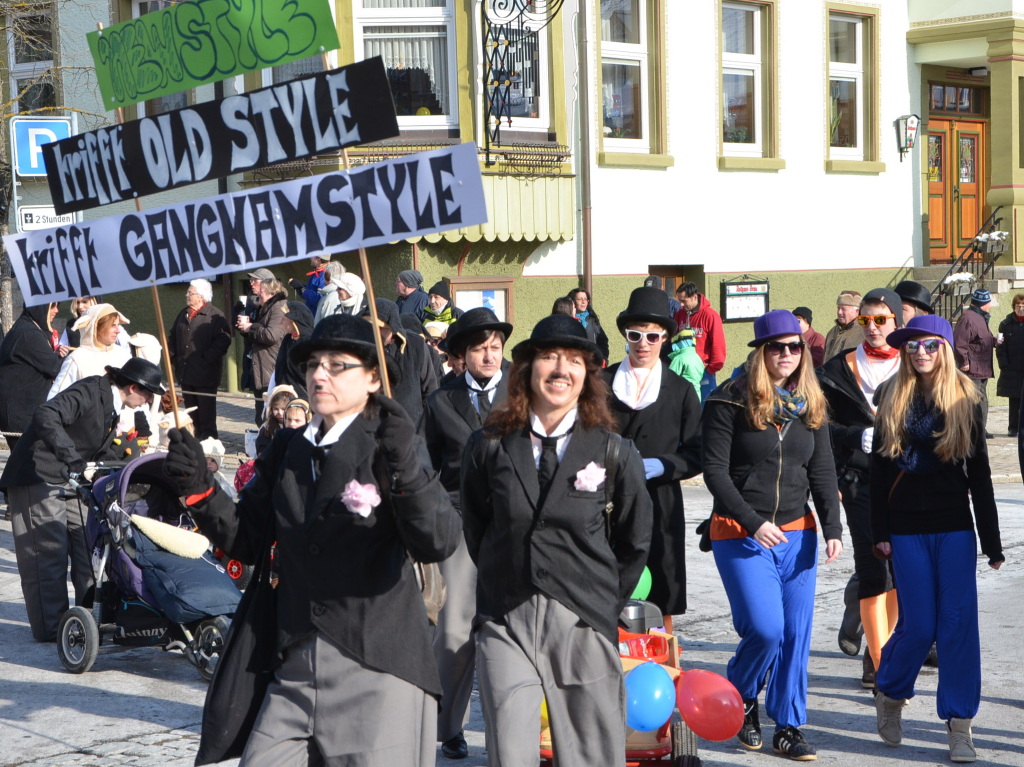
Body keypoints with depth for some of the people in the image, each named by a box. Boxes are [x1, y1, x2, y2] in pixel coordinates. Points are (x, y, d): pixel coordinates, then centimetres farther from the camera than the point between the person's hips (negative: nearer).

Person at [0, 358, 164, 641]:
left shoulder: (111, 406, 12)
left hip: (69, 481, 10)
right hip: (38, 478, -10)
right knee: (49, 552, -7)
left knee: (87, 548, 8)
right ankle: (51, 628, -2)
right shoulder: (89, 392, -19)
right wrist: (72, 458, -42)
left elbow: (104, 454, 20)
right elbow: (46, 417, -34)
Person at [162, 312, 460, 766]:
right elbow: (246, 541, 13)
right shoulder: (287, 450, 12)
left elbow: (438, 543, -17)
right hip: (295, 666, 5)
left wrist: (406, 468, -32)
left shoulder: (388, 447, -4)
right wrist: (199, 490, -2)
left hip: (377, 666, -5)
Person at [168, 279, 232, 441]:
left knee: (206, 414, -4)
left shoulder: (215, 315, -9)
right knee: (191, 412, 13)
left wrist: (207, 358, -20)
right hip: (185, 372, 8)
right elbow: (173, 338, 23)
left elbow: (223, 339, -17)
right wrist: (171, 356, 8)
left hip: (204, 374, -8)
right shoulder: (183, 315, 16)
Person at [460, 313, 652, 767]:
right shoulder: (490, 446, 1)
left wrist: (607, 602, 9)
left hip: (583, 624, 0)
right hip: (505, 619, 0)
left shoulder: (614, 451, 0)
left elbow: (634, 538, 10)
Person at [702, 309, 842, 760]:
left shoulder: (810, 405, 9)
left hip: (797, 533, 5)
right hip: (740, 534, -5)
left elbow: (822, 472, 9)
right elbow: (715, 470, -8)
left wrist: (832, 529, -2)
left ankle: (789, 728, 12)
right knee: (765, 629, -12)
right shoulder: (730, 401, -7)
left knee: (797, 633, 2)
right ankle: (740, 701, 17)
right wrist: (754, 522, -15)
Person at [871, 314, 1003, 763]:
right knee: (918, 625, -2)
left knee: (958, 623, -3)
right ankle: (890, 696, 25)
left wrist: (991, 540, 1)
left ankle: (959, 725, 6)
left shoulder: (965, 400, 2)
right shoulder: (893, 401, 4)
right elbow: (878, 469, 5)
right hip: (907, 528, 0)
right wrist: (879, 532, 0)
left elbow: (979, 473, 3)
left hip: (955, 527, 0)